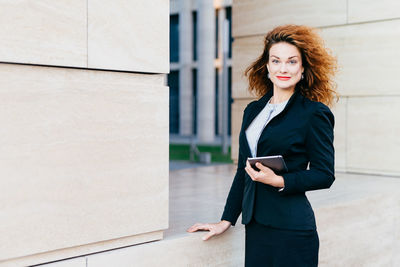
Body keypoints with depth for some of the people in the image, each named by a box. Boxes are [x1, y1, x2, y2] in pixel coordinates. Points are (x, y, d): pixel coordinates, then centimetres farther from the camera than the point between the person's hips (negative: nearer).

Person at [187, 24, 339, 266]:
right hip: (255, 226, 5)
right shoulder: (253, 110, 12)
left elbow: (325, 175, -5)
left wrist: (279, 181, -18)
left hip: (291, 230, -5)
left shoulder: (314, 113, -6)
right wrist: (227, 220, 14)